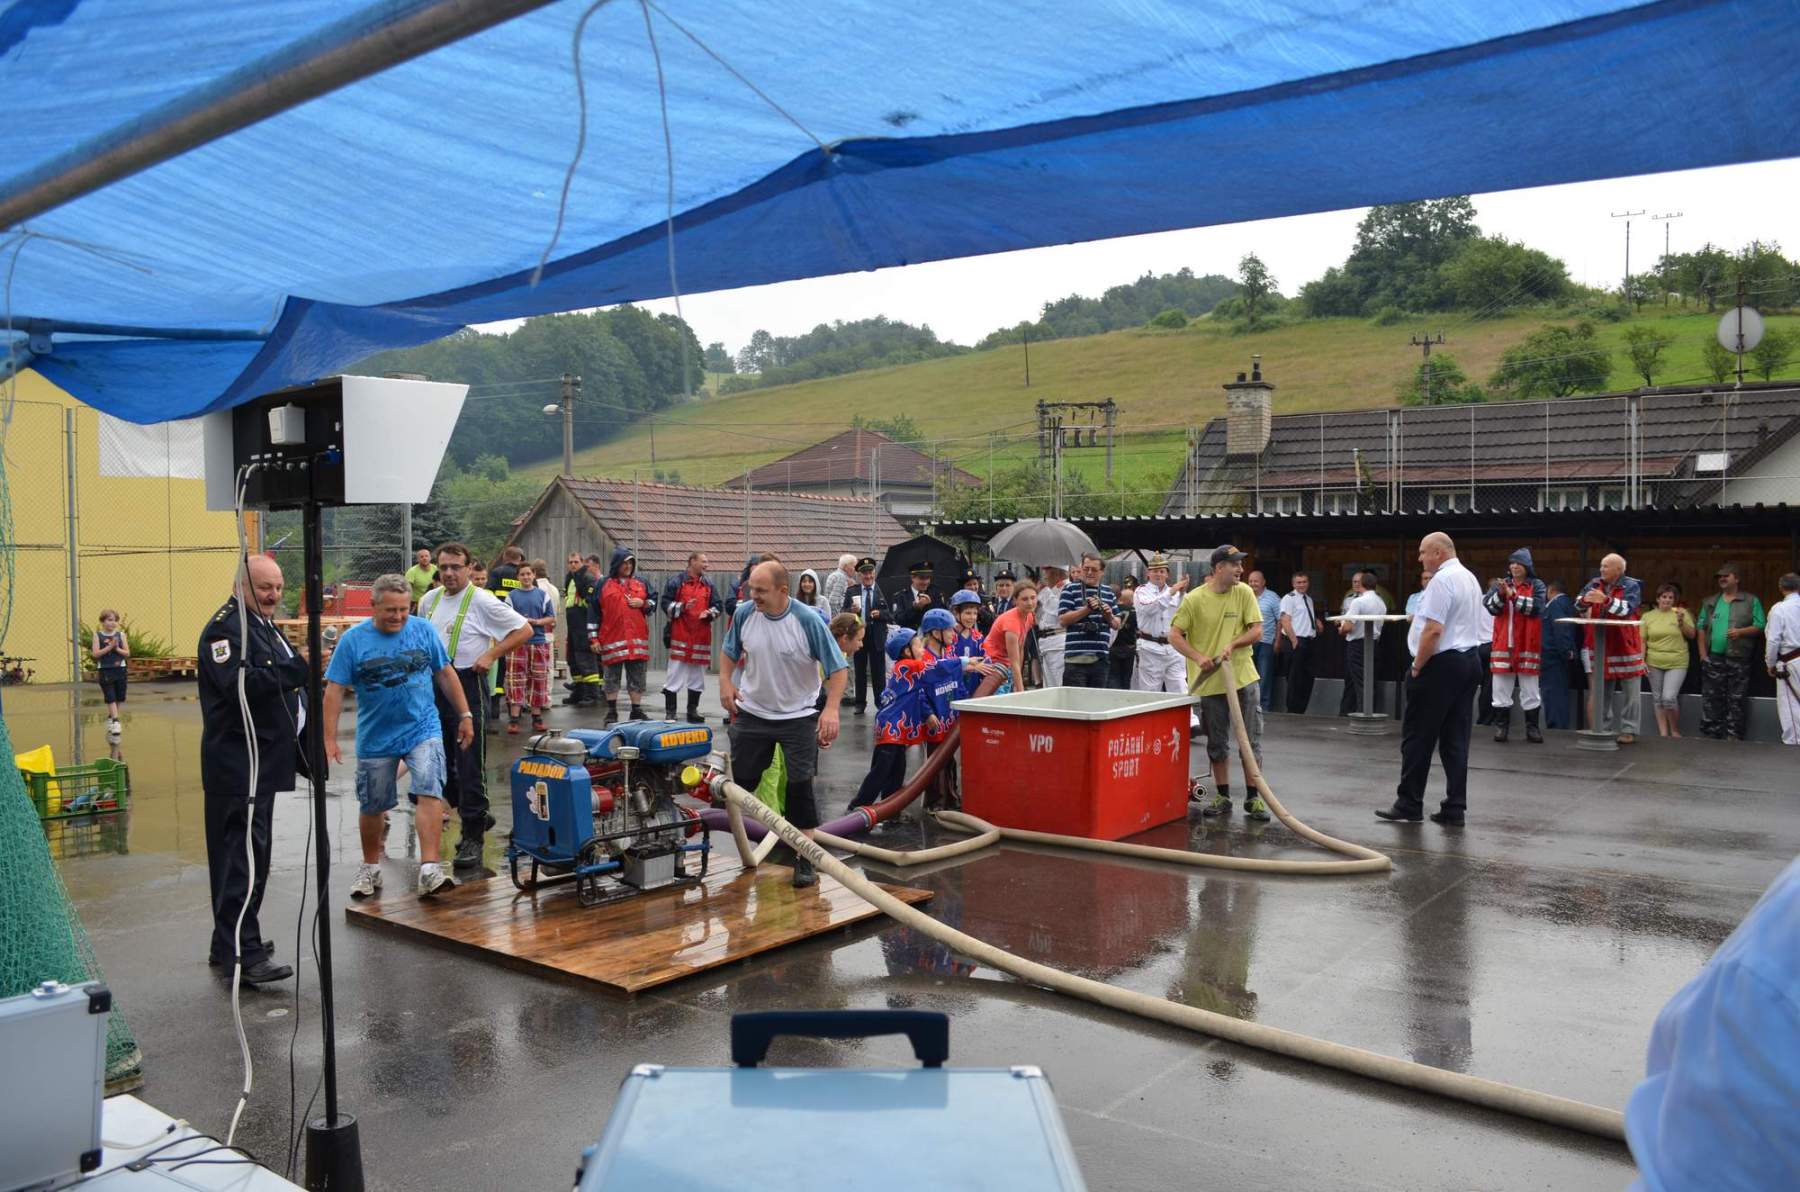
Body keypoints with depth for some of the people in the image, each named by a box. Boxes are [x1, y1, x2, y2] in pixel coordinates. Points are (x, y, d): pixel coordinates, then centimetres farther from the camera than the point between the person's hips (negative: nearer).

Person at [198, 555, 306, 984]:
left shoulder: (264, 626, 19)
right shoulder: (226, 629, -13)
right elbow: (242, 685, -28)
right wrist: (300, 668, -31)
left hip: (262, 763, 11)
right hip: (238, 765, -11)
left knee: (243, 854, 16)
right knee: (243, 856, -12)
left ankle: (228, 943, 26)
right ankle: (243, 953, -13)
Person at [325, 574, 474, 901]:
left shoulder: (423, 629, -3)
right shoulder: (352, 640, -7)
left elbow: (445, 674, 6)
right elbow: (335, 690, -7)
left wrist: (465, 715, 6)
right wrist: (330, 739, -12)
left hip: (423, 730, 0)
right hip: (375, 737, 0)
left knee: (430, 793, -18)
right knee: (372, 807, 13)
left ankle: (429, 869, -21)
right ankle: (370, 868, 34)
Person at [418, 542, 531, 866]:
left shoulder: (482, 601, -9)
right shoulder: (429, 600, 11)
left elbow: (523, 630, -9)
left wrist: (490, 656, -14)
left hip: (467, 685, -7)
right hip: (434, 687, 7)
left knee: (468, 764, -6)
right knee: (441, 762, 13)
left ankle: (473, 837, 0)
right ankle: (475, 815, 31)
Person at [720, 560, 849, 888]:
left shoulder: (808, 621, -21)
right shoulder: (744, 614, -10)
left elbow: (838, 668, -17)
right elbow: (729, 651, 10)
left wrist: (831, 708, -29)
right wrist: (725, 682, -6)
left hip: (798, 717, -3)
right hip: (752, 713, 3)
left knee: (801, 786, -3)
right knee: (740, 781, 10)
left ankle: (804, 858, 8)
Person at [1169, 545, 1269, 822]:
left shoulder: (1244, 593, -2)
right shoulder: (1194, 599, -8)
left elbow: (1256, 632, -2)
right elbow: (1174, 635, -6)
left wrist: (1232, 645, -18)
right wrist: (1198, 657, -18)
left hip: (1243, 677, 1)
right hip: (1211, 682, -1)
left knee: (1251, 741, 3)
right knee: (1217, 744, 10)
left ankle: (1253, 798, 14)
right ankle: (1223, 796, 23)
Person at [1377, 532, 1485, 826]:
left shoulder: (1442, 580, -16)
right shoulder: (1470, 578, 16)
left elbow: (1434, 630, -22)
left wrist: (1417, 667, -13)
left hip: (1441, 663, -9)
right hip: (1470, 659, 9)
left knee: (1418, 737, 0)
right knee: (1456, 739, 9)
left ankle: (1409, 805, 6)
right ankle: (1455, 809, 10)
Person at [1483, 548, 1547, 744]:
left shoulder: (1537, 585, 0)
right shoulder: (1501, 584, 7)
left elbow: (1537, 607, -15)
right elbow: (1489, 606, -4)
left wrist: (1513, 596, -19)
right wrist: (1500, 594, -20)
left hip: (1527, 644, -2)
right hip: (1503, 643, 2)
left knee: (1529, 686, 4)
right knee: (1501, 685, 4)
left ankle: (1532, 727, 11)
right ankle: (1501, 725, 11)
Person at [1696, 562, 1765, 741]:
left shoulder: (1751, 601, 5)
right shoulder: (1710, 602, 14)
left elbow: (1759, 627, 0)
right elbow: (1701, 628, 11)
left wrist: (1741, 632, -18)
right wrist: (1703, 654, 2)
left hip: (1738, 659, -3)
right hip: (1713, 659, 3)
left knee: (1736, 700, -1)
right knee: (1711, 698, 3)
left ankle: (1733, 735, 4)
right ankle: (1710, 733, 8)